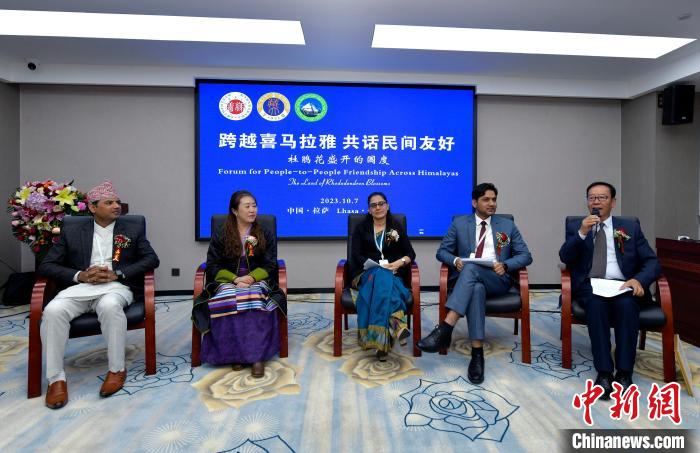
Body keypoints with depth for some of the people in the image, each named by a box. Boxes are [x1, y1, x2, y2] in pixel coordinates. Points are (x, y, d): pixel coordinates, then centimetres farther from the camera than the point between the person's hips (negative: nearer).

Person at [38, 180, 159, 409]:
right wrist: (79, 275, -10)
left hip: (116, 286, -2)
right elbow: (46, 266, 10)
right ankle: (56, 378, -16)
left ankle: (117, 369, -19)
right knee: (53, 310, -29)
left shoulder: (133, 230, 13)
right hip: (81, 286, 2)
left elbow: (152, 259, 2)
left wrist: (117, 274, -11)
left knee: (109, 306, -36)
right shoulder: (71, 232, 15)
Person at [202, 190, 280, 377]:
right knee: (229, 302, -34)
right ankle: (234, 352, -25)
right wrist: (235, 279, -14)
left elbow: (270, 266, 3)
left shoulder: (265, 234, 9)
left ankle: (258, 354, -34)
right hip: (228, 282, 1)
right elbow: (212, 267, 3)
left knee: (254, 300, -35)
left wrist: (251, 278, -16)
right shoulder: (220, 235, 7)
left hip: (257, 281, 0)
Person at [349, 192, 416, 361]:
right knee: (381, 278, -37)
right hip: (367, 274, -1)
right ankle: (397, 326, -50)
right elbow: (356, 255, -1)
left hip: (393, 274, 1)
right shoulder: (361, 228, 13)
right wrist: (378, 266, -16)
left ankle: (382, 340, -44)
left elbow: (411, 253, 9)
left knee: (382, 281, -36)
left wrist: (400, 262, -14)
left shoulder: (397, 227, 16)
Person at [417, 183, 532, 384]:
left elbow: (525, 256, 12)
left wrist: (505, 265, -9)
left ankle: (445, 329, -45)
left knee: (472, 268, -36)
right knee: (477, 288, -38)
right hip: (467, 278, 1)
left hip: (496, 280, 0)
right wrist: (455, 260, -11)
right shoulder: (459, 223, 15)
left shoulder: (507, 225, 17)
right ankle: (477, 353, -36)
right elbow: (442, 251, 13)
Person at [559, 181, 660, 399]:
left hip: (622, 284, 1)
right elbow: (565, 257, -2)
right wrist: (582, 233, -17)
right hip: (589, 285, -1)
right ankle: (604, 372, -30)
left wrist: (639, 280, -14)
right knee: (596, 303, -34)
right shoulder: (575, 227, 13)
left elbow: (652, 262, 8)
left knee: (627, 304, -33)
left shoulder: (631, 228, 16)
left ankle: (624, 373, -26)